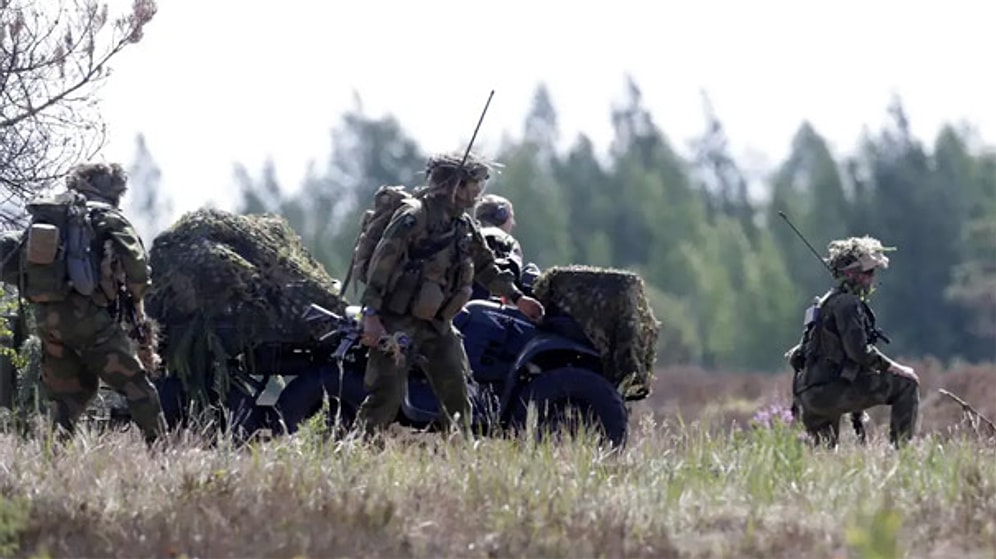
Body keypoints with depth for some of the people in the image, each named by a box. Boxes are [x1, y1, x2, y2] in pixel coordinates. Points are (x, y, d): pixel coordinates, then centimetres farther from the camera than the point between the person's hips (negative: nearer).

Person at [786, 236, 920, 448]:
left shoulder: (828, 301, 22)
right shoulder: (847, 303, -9)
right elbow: (859, 351, -18)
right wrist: (894, 368, -9)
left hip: (810, 396, 10)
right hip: (829, 389, -10)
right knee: (906, 383, -8)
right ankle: (901, 448, -10)